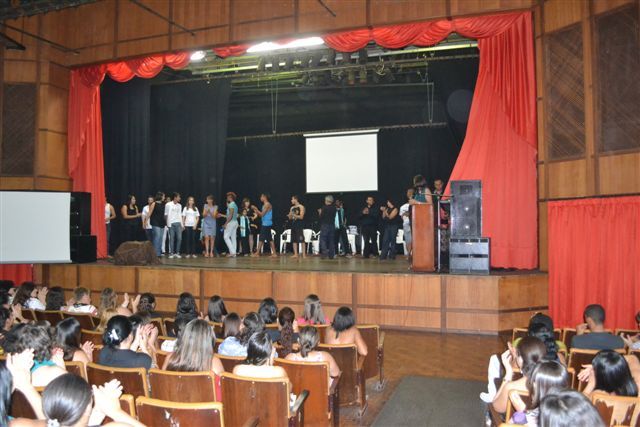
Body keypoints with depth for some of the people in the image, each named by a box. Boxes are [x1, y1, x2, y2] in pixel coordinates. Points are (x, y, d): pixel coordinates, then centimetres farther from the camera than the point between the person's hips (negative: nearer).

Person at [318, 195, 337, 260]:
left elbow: (322, 216, -11)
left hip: (325, 225, -5)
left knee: (323, 239, 0)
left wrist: (320, 212, 9)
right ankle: (331, 255, 9)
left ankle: (324, 253, -14)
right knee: (331, 240, 8)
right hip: (332, 225, 5)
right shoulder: (334, 208, 5)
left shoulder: (324, 207, -11)